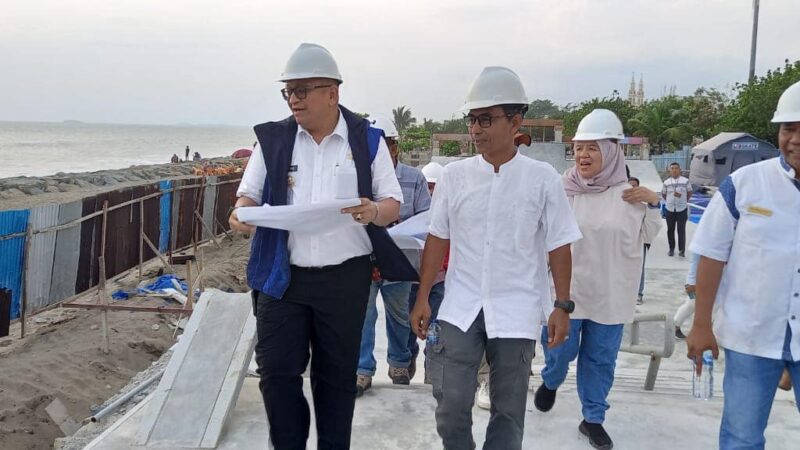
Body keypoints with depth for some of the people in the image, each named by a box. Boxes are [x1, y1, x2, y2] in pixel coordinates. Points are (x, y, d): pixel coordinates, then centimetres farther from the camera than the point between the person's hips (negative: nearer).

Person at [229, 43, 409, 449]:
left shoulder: (367, 140, 1)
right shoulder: (273, 139, 5)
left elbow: (393, 204, 2)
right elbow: (249, 194, 9)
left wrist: (373, 212, -21)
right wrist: (242, 214, -15)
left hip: (345, 277, -1)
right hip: (282, 275, 1)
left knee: (337, 373, 11)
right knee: (275, 370, 4)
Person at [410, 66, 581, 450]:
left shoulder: (542, 179, -4)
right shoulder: (454, 175, 0)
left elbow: (558, 247, 1)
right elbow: (437, 240, 7)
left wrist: (562, 306, -1)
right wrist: (422, 299, 6)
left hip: (515, 313, -1)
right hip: (459, 309, 1)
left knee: (509, 411, 10)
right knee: (451, 407, 1)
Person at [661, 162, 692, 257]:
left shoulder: (685, 181, -5)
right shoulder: (666, 182, 0)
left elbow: (689, 193, 5)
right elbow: (663, 194, 12)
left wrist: (684, 201, 4)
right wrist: (670, 201, 6)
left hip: (682, 209, -2)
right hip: (670, 209, 2)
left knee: (681, 230, -1)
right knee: (670, 230, 8)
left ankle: (682, 250, 5)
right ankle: (671, 249, 20)